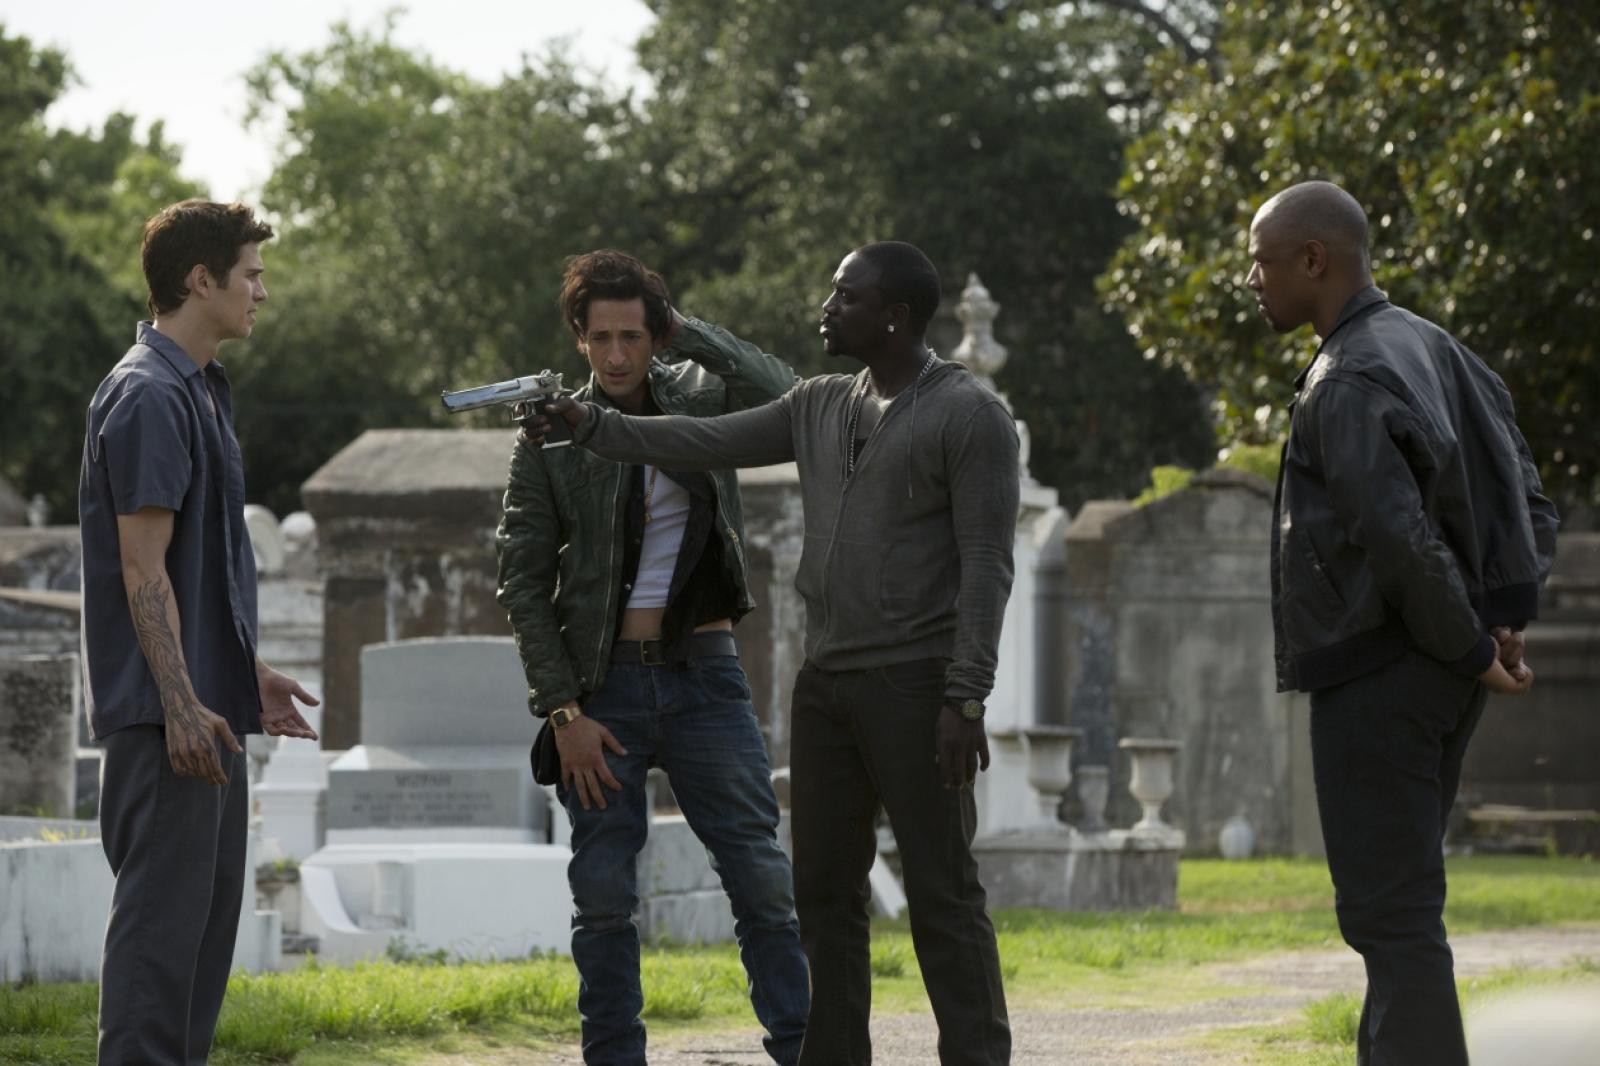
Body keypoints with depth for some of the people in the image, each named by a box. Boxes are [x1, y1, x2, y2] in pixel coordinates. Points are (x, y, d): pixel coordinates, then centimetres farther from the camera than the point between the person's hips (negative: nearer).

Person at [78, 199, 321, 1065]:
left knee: (210, 909, 12)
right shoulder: (148, 396, -15)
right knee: (162, 911, -9)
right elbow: (142, 566, -19)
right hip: (164, 713, -10)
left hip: (205, 707, 10)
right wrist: (182, 702, -23)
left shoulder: (199, 392, 17)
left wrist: (245, 674, 23)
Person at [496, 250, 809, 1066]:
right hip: (603, 683, -1)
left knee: (762, 878, -2)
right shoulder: (550, 438, 0)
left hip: (702, 672, 1)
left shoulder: (700, 397, 6)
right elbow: (523, 584, -1)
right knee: (603, 896, 0)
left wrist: (686, 330, -12)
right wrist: (563, 713, -8)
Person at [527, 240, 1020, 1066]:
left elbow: (986, 566, -13)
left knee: (941, 894, -7)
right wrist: (590, 426, 2)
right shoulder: (821, 407, 13)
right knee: (824, 891, 7)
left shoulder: (969, 416, -8)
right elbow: (708, 443, 12)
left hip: (915, 687, -7)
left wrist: (965, 698, -19)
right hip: (826, 681, 7)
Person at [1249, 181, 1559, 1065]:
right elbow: (1528, 500, 17)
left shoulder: (1348, 383, -17)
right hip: (1442, 672, 10)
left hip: (1376, 675, -10)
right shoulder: (1432, 351, 13)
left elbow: (1400, 537, -25)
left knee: (1390, 912, -8)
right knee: (1398, 902, 16)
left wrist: (1471, 649, -14)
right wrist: (1506, 621, 8)